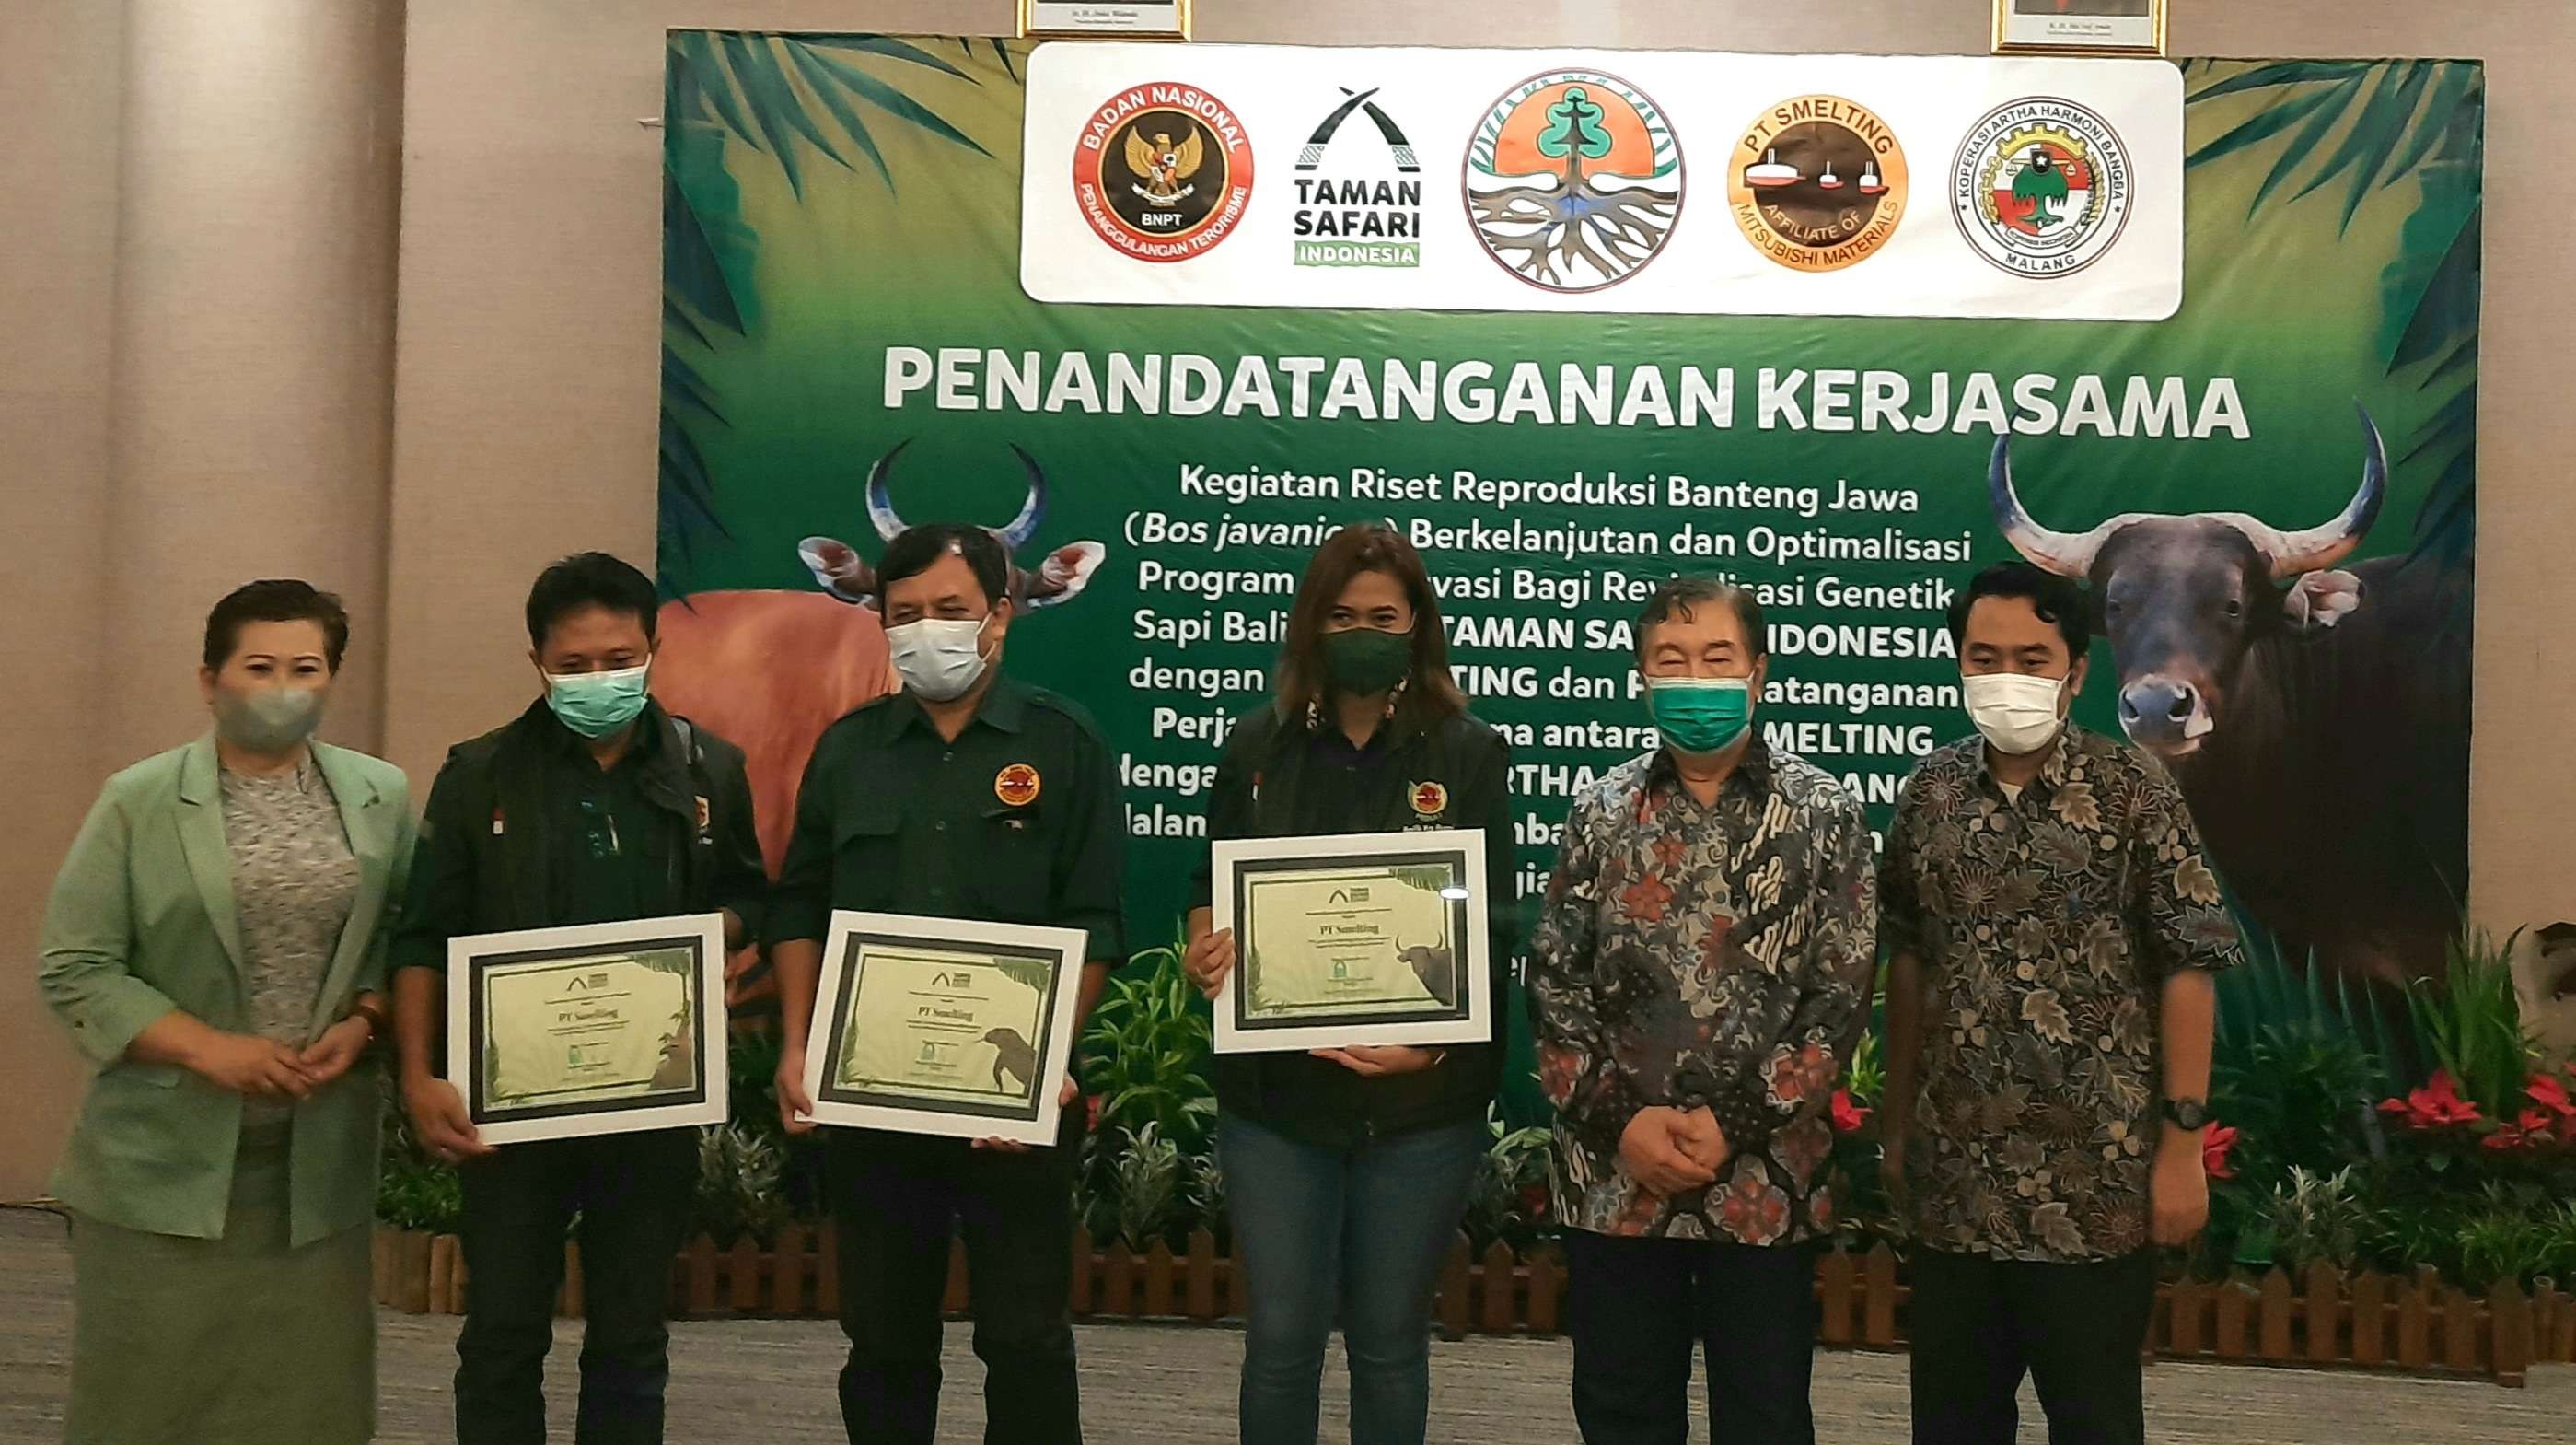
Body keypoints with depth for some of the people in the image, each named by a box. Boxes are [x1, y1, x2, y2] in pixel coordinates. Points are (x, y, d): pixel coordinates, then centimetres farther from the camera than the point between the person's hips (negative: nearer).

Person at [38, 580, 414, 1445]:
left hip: (319, 1158, 2)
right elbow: (72, 970, -5)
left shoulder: (382, 796, 6)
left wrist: (362, 1024, -11)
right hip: (164, 1158, -2)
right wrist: (209, 1049, -14)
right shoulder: (137, 801, -2)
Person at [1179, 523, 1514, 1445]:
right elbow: (1212, 886, 11)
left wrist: (1431, 1041, -21)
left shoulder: (1468, 754, -2)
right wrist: (1205, 949, -13)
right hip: (1275, 1090, 2)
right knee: (1280, 1337, 6)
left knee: (1389, 1339, 12)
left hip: (1421, 1097, -1)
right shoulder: (1257, 746, 5)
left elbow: (1490, 926, -5)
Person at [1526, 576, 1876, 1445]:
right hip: (1613, 1175, 2)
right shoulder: (1601, 812, 5)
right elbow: (1552, 984, 3)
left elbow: (1842, 996, -6)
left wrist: (1735, 1127, -13)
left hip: (1765, 1180, -2)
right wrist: (1619, 1120, -9)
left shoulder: (1823, 815, -1)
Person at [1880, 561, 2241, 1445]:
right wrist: (1897, 1124, 11)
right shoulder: (1929, 794, 4)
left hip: (2094, 1179, -4)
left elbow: (2187, 971, -8)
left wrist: (2181, 1145, -11)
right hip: (1954, 1176, 4)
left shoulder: (2132, 797, -7)